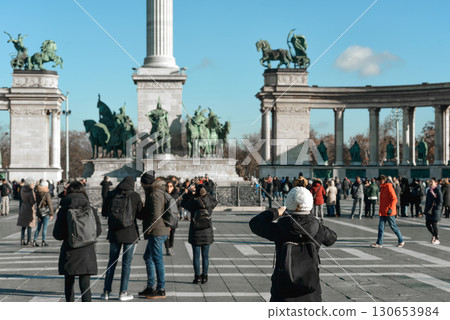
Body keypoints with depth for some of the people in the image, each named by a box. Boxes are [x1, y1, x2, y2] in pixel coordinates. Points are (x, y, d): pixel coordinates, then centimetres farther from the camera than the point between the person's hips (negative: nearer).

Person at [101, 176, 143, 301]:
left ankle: (106, 291, 13)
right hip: (130, 233, -3)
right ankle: (123, 292, 6)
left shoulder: (111, 195, -1)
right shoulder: (135, 196, -8)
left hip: (114, 233, 3)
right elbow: (140, 213, -1)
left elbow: (104, 213, 6)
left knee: (112, 262, 12)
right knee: (126, 263, 5)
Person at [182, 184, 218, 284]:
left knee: (196, 256, 5)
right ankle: (204, 276, 12)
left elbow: (183, 202, 6)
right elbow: (214, 201, 18)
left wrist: (190, 193, 10)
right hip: (207, 233, 2)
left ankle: (197, 276, 5)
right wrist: (206, 194, 17)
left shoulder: (193, 202, -13)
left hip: (195, 233, -2)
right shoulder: (210, 203, -7)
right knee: (205, 256, 9)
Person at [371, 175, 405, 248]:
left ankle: (401, 241, 17)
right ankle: (379, 243, 1)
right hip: (383, 212, 8)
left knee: (393, 226, 2)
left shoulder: (389, 187, -13)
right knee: (381, 227, 1)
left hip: (389, 212, -8)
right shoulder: (382, 188, 15)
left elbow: (394, 199, -19)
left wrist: (390, 208, -27)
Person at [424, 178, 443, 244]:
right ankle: (434, 235, 30)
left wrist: (436, 208, -17)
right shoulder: (429, 191, 13)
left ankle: (437, 239, 9)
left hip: (435, 211, -7)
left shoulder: (438, 190, -9)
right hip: (429, 210, 7)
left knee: (434, 224, -4)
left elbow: (440, 201, -11)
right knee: (427, 224, 8)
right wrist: (426, 210, 15)